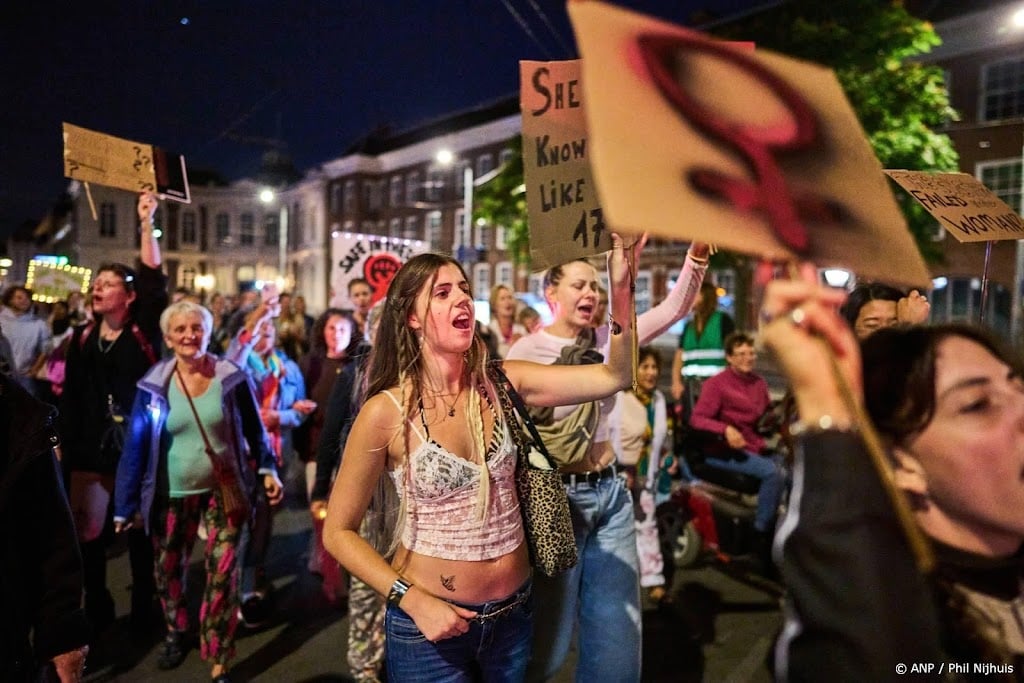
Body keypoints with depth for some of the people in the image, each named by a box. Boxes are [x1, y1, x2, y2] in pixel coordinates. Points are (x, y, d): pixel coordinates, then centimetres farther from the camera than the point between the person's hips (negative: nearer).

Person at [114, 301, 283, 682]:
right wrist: (126, 505, -5)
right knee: (169, 568, 18)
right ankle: (175, 634, 47)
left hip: (224, 490, -1)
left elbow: (254, 430, 1)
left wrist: (268, 469, -10)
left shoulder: (232, 378, -9)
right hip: (173, 494, 2)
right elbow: (137, 445, -5)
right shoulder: (154, 384, -7)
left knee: (222, 572, -2)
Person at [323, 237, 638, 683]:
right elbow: (338, 532, -8)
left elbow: (614, 376, -13)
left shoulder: (501, 384, -6)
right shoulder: (386, 412, -15)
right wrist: (413, 600, -17)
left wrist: (620, 287, -25)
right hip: (432, 621, -3)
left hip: (513, 613, 4)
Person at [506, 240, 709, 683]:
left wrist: (697, 251, -14)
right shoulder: (525, 352, -11)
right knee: (548, 638, 9)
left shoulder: (606, 339, 4)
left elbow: (674, 308, -1)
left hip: (611, 493, 5)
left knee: (618, 638, 14)